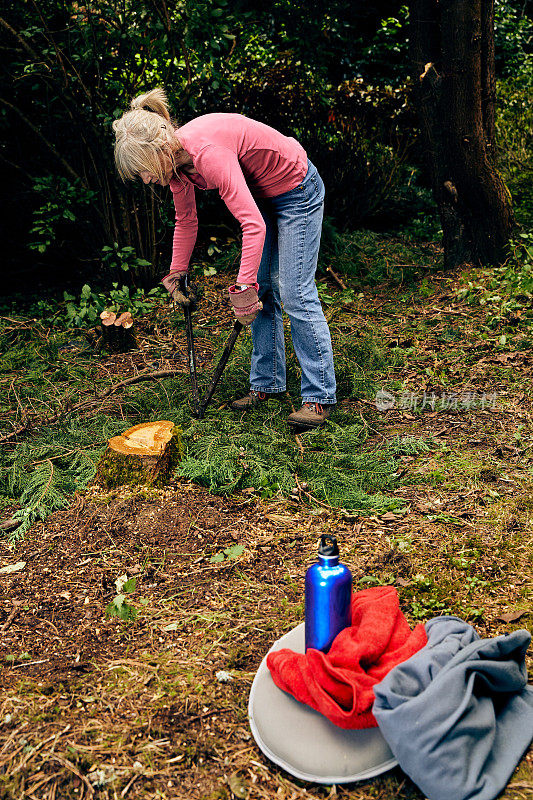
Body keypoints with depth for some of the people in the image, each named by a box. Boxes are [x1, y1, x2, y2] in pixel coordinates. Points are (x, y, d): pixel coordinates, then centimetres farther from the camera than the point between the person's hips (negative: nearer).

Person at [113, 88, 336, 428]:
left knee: (296, 294, -12)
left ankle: (320, 397, -5)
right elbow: (186, 220, 11)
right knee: (263, 291, 8)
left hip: (297, 189, -9)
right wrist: (177, 273, 14)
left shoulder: (207, 153, -35)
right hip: (262, 194, 9)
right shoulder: (173, 159, -6)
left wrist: (244, 289, -40)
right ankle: (267, 383, 18)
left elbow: (253, 224, -40)